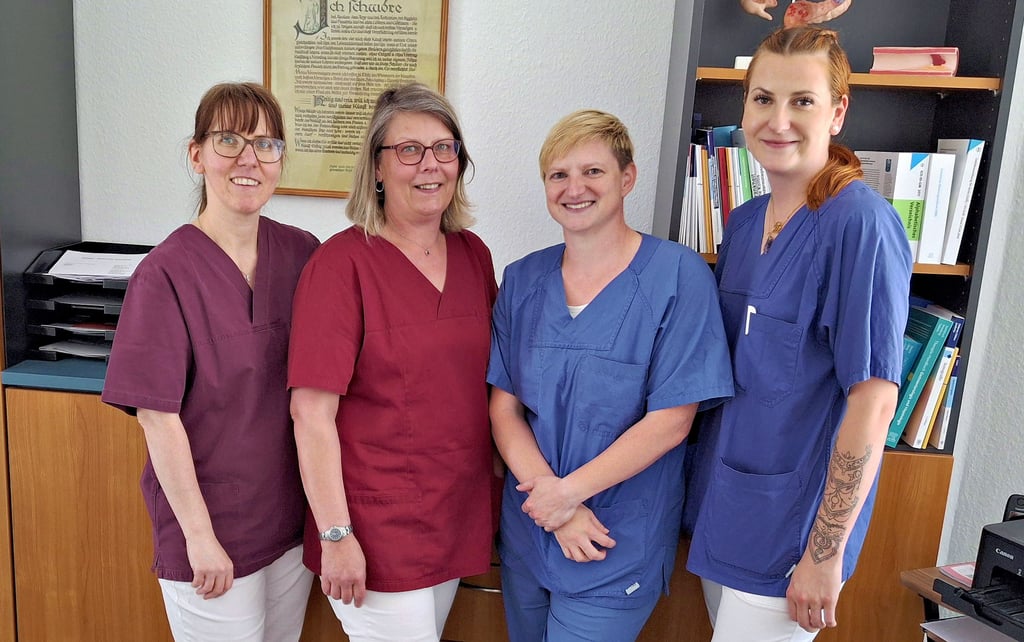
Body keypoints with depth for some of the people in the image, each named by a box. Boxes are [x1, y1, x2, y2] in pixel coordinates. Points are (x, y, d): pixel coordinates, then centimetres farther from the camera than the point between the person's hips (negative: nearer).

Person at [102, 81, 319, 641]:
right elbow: (159, 418, -15)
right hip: (211, 530, -5)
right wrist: (199, 535, -13)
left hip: (293, 515, 5)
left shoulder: (302, 253, -3)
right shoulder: (167, 272, -16)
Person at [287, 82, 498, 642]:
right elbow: (312, 412, -17)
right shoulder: (342, 263, -16)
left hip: (458, 511, 6)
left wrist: (502, 475, 10)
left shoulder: (474, 255, 2)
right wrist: (336, 535, -16)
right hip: (377, 528, -6)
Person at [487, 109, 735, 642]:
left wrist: (568, 492, -16)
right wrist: (554, 505, -14)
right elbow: (503, 406, -2)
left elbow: (670, 421, -15)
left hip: (617, 548, -4)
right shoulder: (522, 280, 0)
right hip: (525, 534, 4)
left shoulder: (678, 276, -13)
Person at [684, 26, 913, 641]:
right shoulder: (743, 223, 4)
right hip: (723, 497, 7)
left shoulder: (861, 223, -18)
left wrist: (826, 553, -17)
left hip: (795, 519, -6)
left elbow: (874, 400, -19)